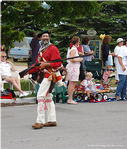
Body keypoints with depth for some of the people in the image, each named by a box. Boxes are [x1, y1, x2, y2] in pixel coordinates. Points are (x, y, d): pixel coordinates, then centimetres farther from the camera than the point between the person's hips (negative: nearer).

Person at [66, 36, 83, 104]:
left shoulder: (74, 49, 17)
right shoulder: (73, 49, -14)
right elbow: (72, 59, -22)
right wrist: (79, 59, -11)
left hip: (74, 68, 11)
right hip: (73, 68, -11)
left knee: (71, 84, 12)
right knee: (72, 84, -9)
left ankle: (70, 99, 16)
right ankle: (70, 99, -9)